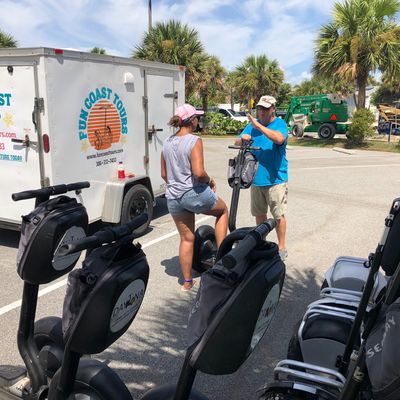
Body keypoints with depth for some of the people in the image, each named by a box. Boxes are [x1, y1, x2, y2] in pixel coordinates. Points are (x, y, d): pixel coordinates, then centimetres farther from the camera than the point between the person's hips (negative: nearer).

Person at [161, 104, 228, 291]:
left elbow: (164, 174, 12)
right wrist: (210, 180, -4)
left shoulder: (167, 142, 7)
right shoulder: (194, 141, -14)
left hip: (173, 198, 6)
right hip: (195, 193, -6)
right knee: (223, 210, 24)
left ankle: (187, 281, 23)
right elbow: (198, 173, -23)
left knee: (186, 238, 17)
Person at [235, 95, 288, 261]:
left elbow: (279, 138, -29)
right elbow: (237, 142, 8)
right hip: (256, 178, 6)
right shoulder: (253, 124, 8)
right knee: (259, 214, 17)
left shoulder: (280, 124, -8)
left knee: (279, 215, 1)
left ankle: (281, 248, 14)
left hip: (275, 178, -5)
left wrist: (258, 125, -30)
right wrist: (243, 138, -16)